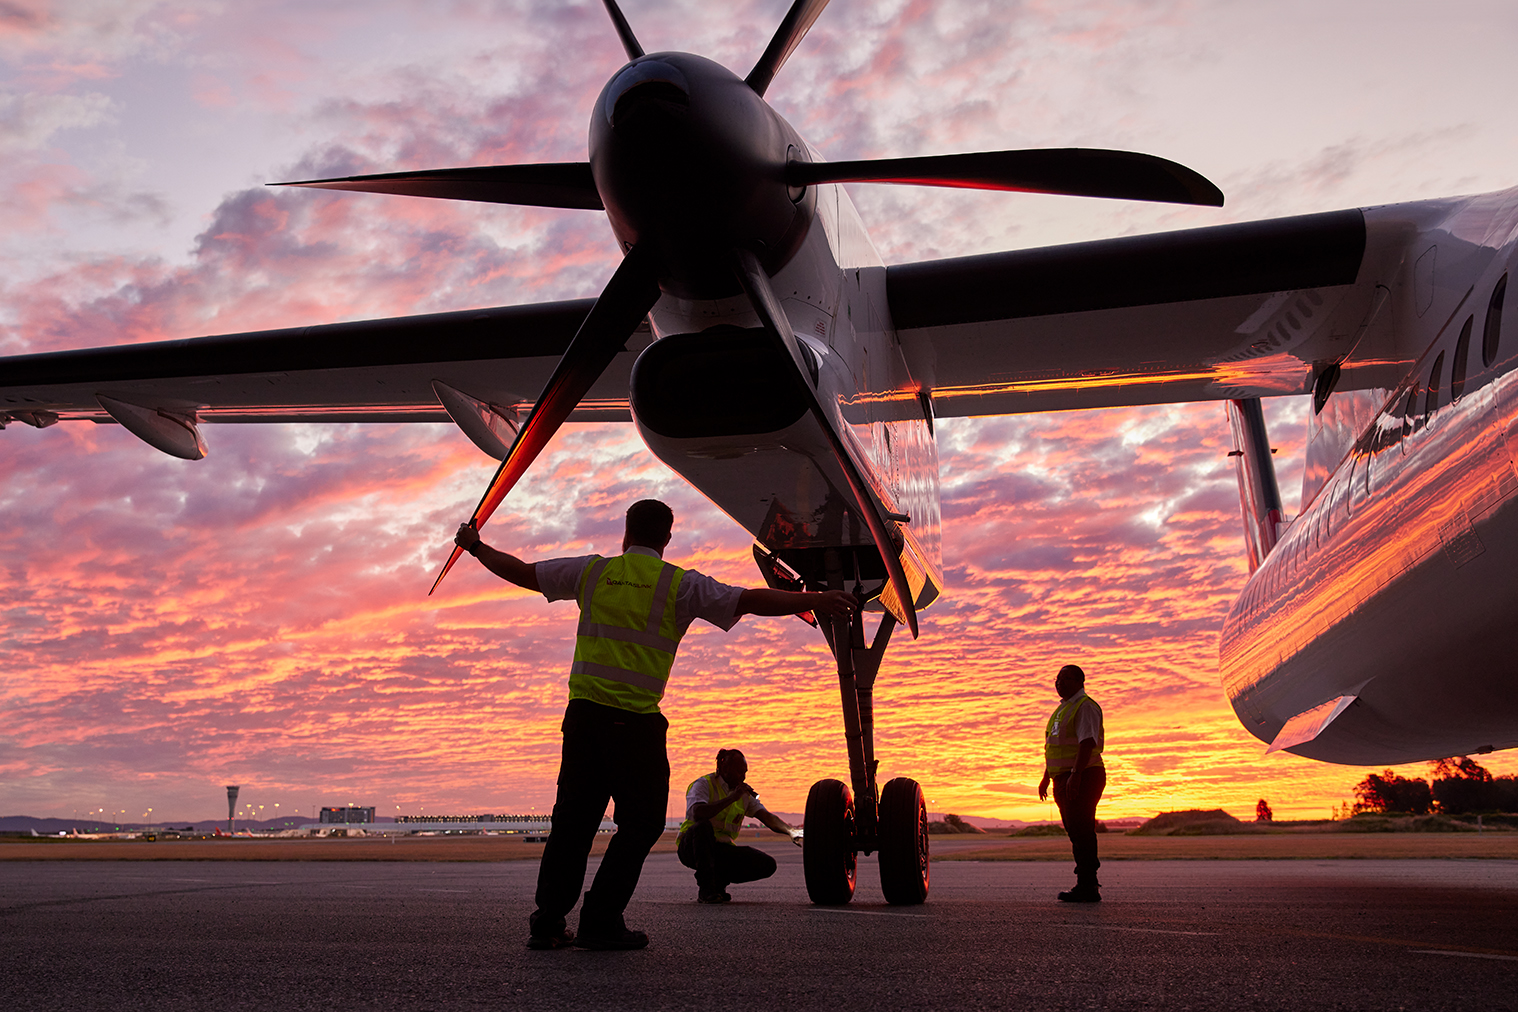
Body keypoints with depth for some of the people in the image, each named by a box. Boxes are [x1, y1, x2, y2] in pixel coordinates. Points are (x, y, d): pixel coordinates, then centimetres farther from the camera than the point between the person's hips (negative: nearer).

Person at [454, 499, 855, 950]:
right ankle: (600, 921, 3)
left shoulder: (593, 571, 10)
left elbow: (521, 572, 17)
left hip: (584, 710, 4)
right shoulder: (679, 585, 1)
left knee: (573, 817, 12)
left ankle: (547, 922, 14)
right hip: (636, 720, -4)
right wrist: (815, 601, 2)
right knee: (641, 821, 7)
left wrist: (476, 547, 34)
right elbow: (750, 600, -4)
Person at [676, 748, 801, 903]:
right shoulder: (703, 784, -10)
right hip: (691, 848, -6)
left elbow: (767, 817, 2)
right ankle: (705, 890, -27)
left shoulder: (744, 794, 10)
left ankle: (719, 880, 3)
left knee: (767, 864, -13)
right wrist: (732, 798, -29)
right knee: (703, 826, -40)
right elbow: (697, 814, -30)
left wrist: (791, 831, -16)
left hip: (723, 849, 6)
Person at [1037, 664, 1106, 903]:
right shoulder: (1063, 708, 21)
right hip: (1064, 779, 10)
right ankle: (1087, 886, 16)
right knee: (1076, 832, 11)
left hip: (1083, 778, -10)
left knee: (1082, 832, -11)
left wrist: (1075, 775, -29)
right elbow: (1054, 748, 26)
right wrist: (1046, 778, 25)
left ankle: (1088, 887, -10)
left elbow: (1088, 743, -22)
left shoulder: (1085, 706, -10)